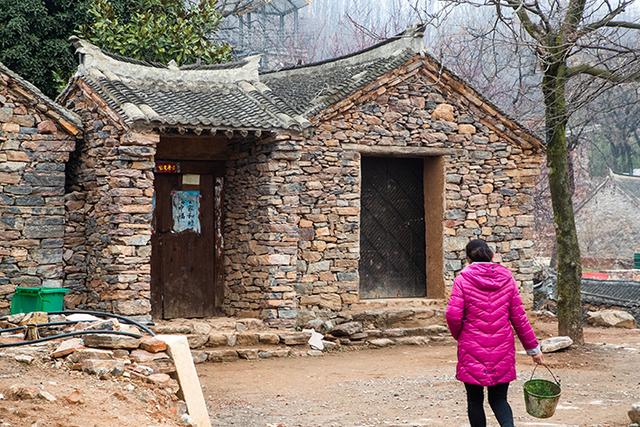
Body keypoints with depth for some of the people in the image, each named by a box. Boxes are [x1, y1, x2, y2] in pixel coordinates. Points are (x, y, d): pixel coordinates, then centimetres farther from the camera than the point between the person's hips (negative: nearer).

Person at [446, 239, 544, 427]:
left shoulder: (463, 279, -6)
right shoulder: (506, 278, 3)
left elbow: (453, 316, -13)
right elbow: (519, 317, 4)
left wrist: (459, 336, 8)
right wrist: (533, 348, 12)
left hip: (472, 349, -3)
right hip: (502, 349, 3)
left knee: (475, 400, 12)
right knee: (499, 399, 12)